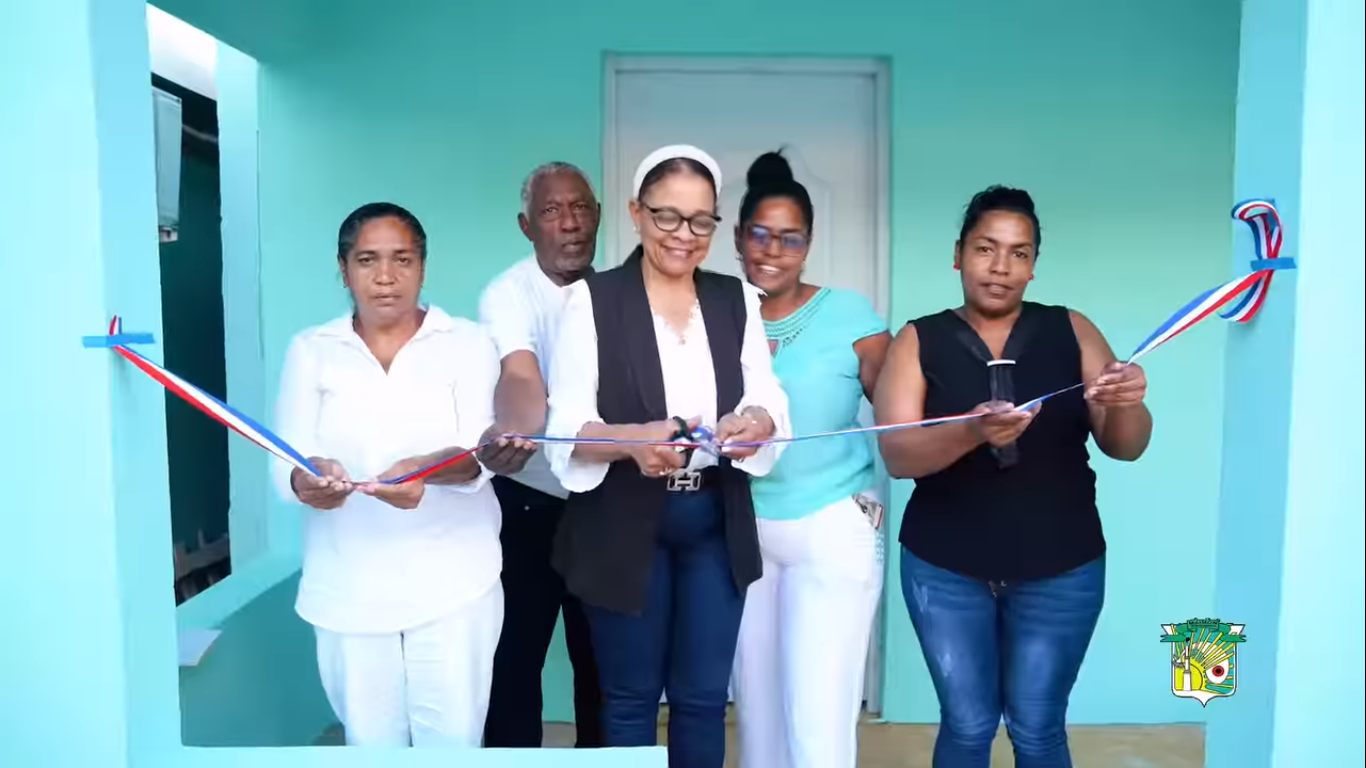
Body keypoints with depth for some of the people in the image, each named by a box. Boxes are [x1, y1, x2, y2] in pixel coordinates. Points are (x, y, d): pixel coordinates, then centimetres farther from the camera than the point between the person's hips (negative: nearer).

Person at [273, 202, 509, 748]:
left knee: (454, 745, 5)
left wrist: (426, 470, -34)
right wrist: (308, 479, -29)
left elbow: (475, 455, -12)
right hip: (348, 590, 2)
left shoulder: (467, 342, 1)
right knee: (369, 747, 12)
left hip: (452, 584, -1)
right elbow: (287, 461, -5)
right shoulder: (310, 350, 5)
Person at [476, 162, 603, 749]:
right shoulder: (508, 294, -16)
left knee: (601, 653, 16)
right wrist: (515, 433, -55)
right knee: (516, 654, 5)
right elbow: (520, 378, -34)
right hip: (527, 504, -4)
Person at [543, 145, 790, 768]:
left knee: (703, 697, 12)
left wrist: (755, 422, -26)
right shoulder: (593, 299, -5)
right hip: (624, 526, -3)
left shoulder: (738, 300, 6)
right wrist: (633, 440, -32)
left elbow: (769, 401, -2)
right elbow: (564, 426, -12)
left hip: (716, 524, 3)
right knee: (631, 698, 13)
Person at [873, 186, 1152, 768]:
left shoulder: (1071, 332, 1)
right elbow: (897, 454, -14)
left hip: (1060, 571, 1)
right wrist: (972, 431, -33)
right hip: (945, 570, 0)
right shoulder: (918, 341, -3)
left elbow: (1125, 447, -2)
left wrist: (1127, 406, -26)